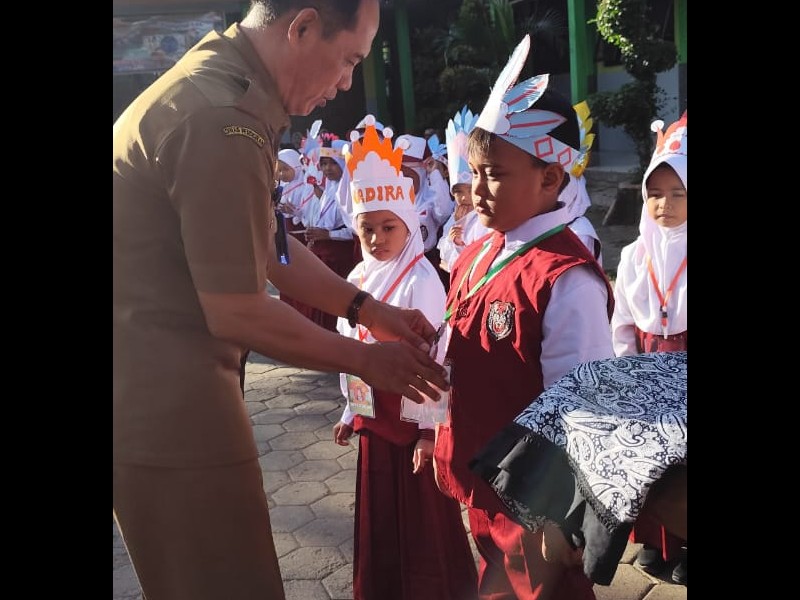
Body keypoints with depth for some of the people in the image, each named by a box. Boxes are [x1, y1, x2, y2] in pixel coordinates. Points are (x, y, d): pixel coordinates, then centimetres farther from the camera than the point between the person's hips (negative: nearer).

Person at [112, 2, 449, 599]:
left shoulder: (221, 80, 8)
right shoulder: (223, 121, -25)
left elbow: (265, 245, 14)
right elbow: (237, 314, -21)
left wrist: (367, 308, 12)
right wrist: (364, 358, -7)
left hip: (163, 384, 10)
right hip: (166, 399, -10)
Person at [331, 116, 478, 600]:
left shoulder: (420, 280, -17)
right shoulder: (359, 278, 5)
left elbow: (433, 360, -17)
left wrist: (430, 428, -16)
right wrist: (351, 410, 16)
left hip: (412, 421, -7)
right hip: (372, 417, 7)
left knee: (423, 522, 8)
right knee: (378, 518, 19)